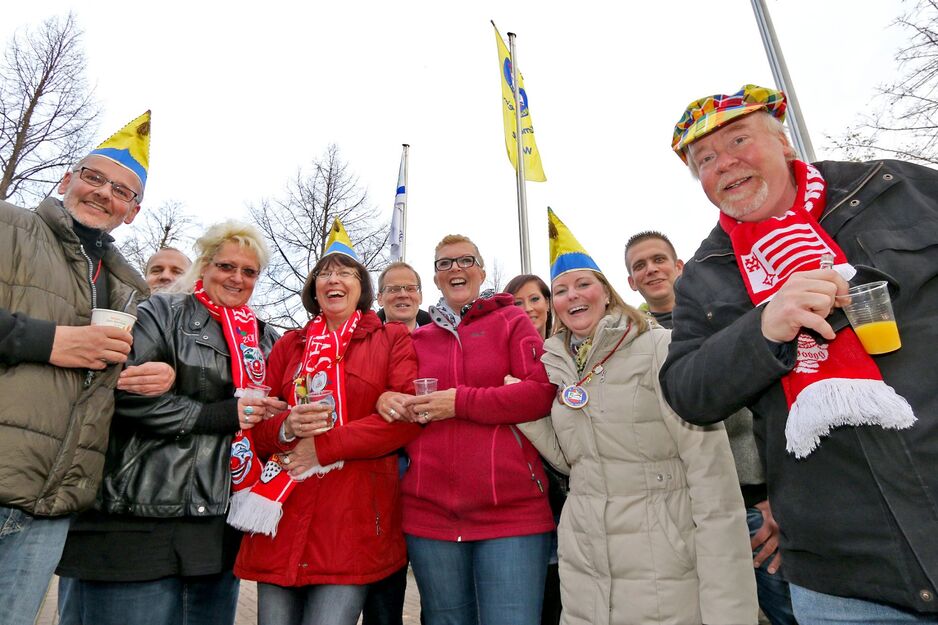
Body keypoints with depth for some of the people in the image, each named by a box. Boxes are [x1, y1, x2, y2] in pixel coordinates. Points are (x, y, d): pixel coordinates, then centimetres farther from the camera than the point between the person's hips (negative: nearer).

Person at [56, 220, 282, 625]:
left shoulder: (265, 339, 15)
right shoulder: (164, 313, -1)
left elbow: (277, 407, 24)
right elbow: (128, 395, -14)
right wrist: (220, 415, -17)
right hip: (144, 516, -5)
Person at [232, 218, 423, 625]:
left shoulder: (392, 340, 4)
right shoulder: (289, 345, 14)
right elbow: (256, 427, 13)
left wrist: (324, 445, -13)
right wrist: (287, 428, -10)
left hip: (354, 520, -3)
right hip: (283, 517, 4)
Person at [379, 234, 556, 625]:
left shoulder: (511, 321, 4)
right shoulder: (417, 339, 14)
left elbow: (542, 391, -8)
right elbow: (403, 405, 21)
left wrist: (460, 402, -13)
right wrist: (386, 399, -3)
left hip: (511, 511, -3)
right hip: (429, 513, 4)